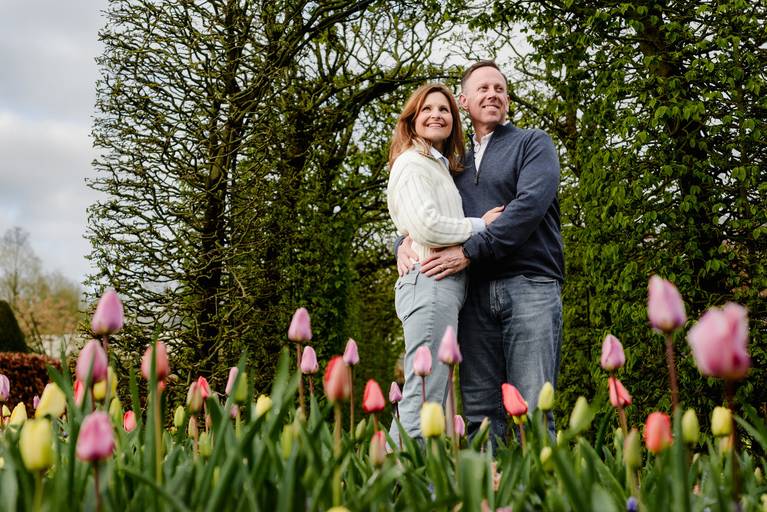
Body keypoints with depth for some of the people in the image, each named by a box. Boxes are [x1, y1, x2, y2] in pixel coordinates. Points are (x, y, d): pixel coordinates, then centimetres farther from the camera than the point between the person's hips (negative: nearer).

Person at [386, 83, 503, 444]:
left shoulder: (440, 167, 27)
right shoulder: (412, 163, -3)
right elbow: (425, 226, -17)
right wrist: (480, 225, -6)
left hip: (446, 286, 10)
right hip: (430, 282, -10)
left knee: (429, 401, 9)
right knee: (424, 402, -13)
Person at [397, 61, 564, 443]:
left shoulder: (533, 144, 9)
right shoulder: (457, 162, 24)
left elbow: (530, 205, -8)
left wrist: (469, 252, -13)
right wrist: (404, 243, -1)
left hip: (529, 285, -4)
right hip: (475, 292, 4)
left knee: (532, 410, -8)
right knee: (480, 413, 1)